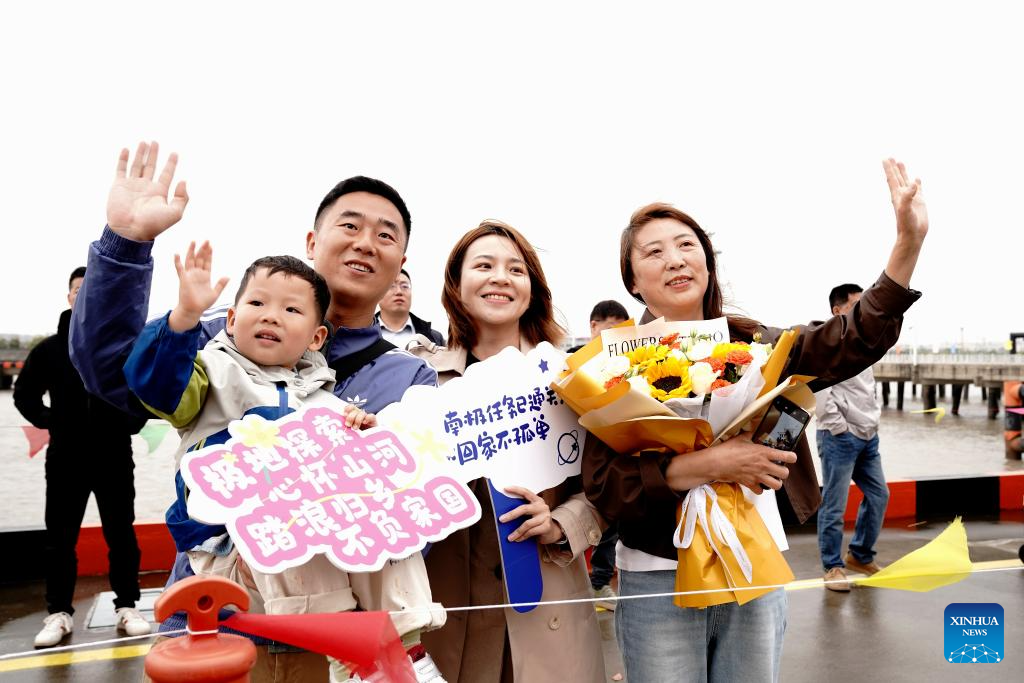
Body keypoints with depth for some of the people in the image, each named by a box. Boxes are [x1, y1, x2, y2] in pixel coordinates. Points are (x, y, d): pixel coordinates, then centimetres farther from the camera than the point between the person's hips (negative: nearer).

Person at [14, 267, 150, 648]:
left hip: (115, 459, -1)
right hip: (65, 461, 1)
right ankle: (59, 614, 18)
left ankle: (127, 608, 17)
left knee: (122, 537, 6)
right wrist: (49, 422, 1)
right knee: (60, 539, 6)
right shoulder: (50, 349, 3)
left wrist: (134, 421, -2)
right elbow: (24, 394, 11)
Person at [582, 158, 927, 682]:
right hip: (657, 582, -3)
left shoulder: (751, 344, 3)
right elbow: (603, 484, -16)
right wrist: (709, 464, -26)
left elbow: (853, 340, -5)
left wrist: (909, 241, -16)